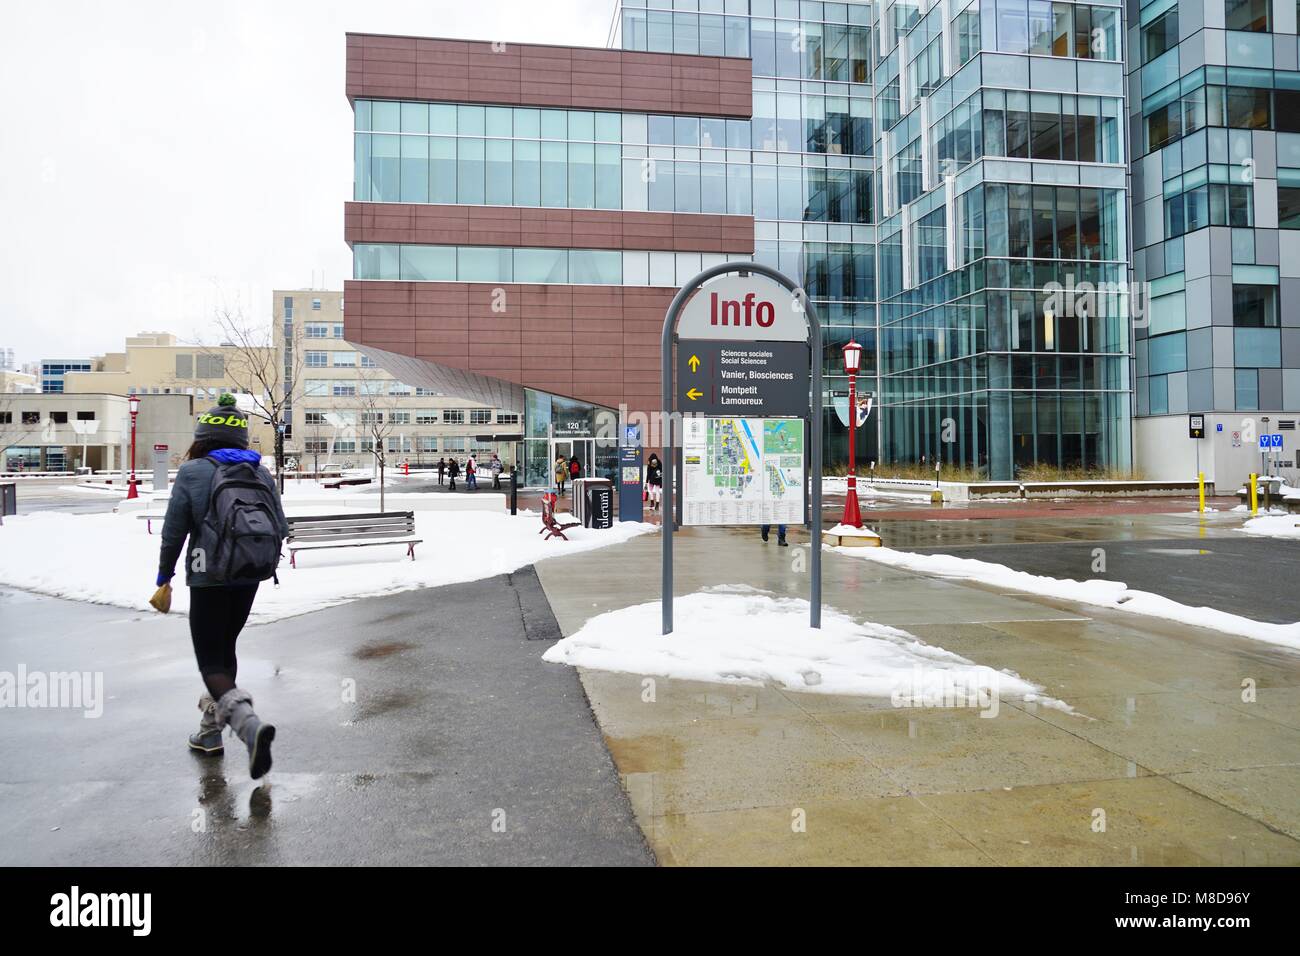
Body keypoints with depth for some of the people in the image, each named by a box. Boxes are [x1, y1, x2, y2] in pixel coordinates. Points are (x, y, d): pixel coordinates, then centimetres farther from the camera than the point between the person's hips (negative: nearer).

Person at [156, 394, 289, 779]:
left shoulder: (193, 472, -6)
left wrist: (164, 578, 7)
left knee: (211, 662, 2)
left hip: (210, 579, -5)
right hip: (250, 578, 5)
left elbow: (174, 531, -6)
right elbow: (281, 529, 4)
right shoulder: (261, 473, 6)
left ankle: (250, 725, -22)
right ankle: (211, 731, 31)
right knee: (224, 648, 22)